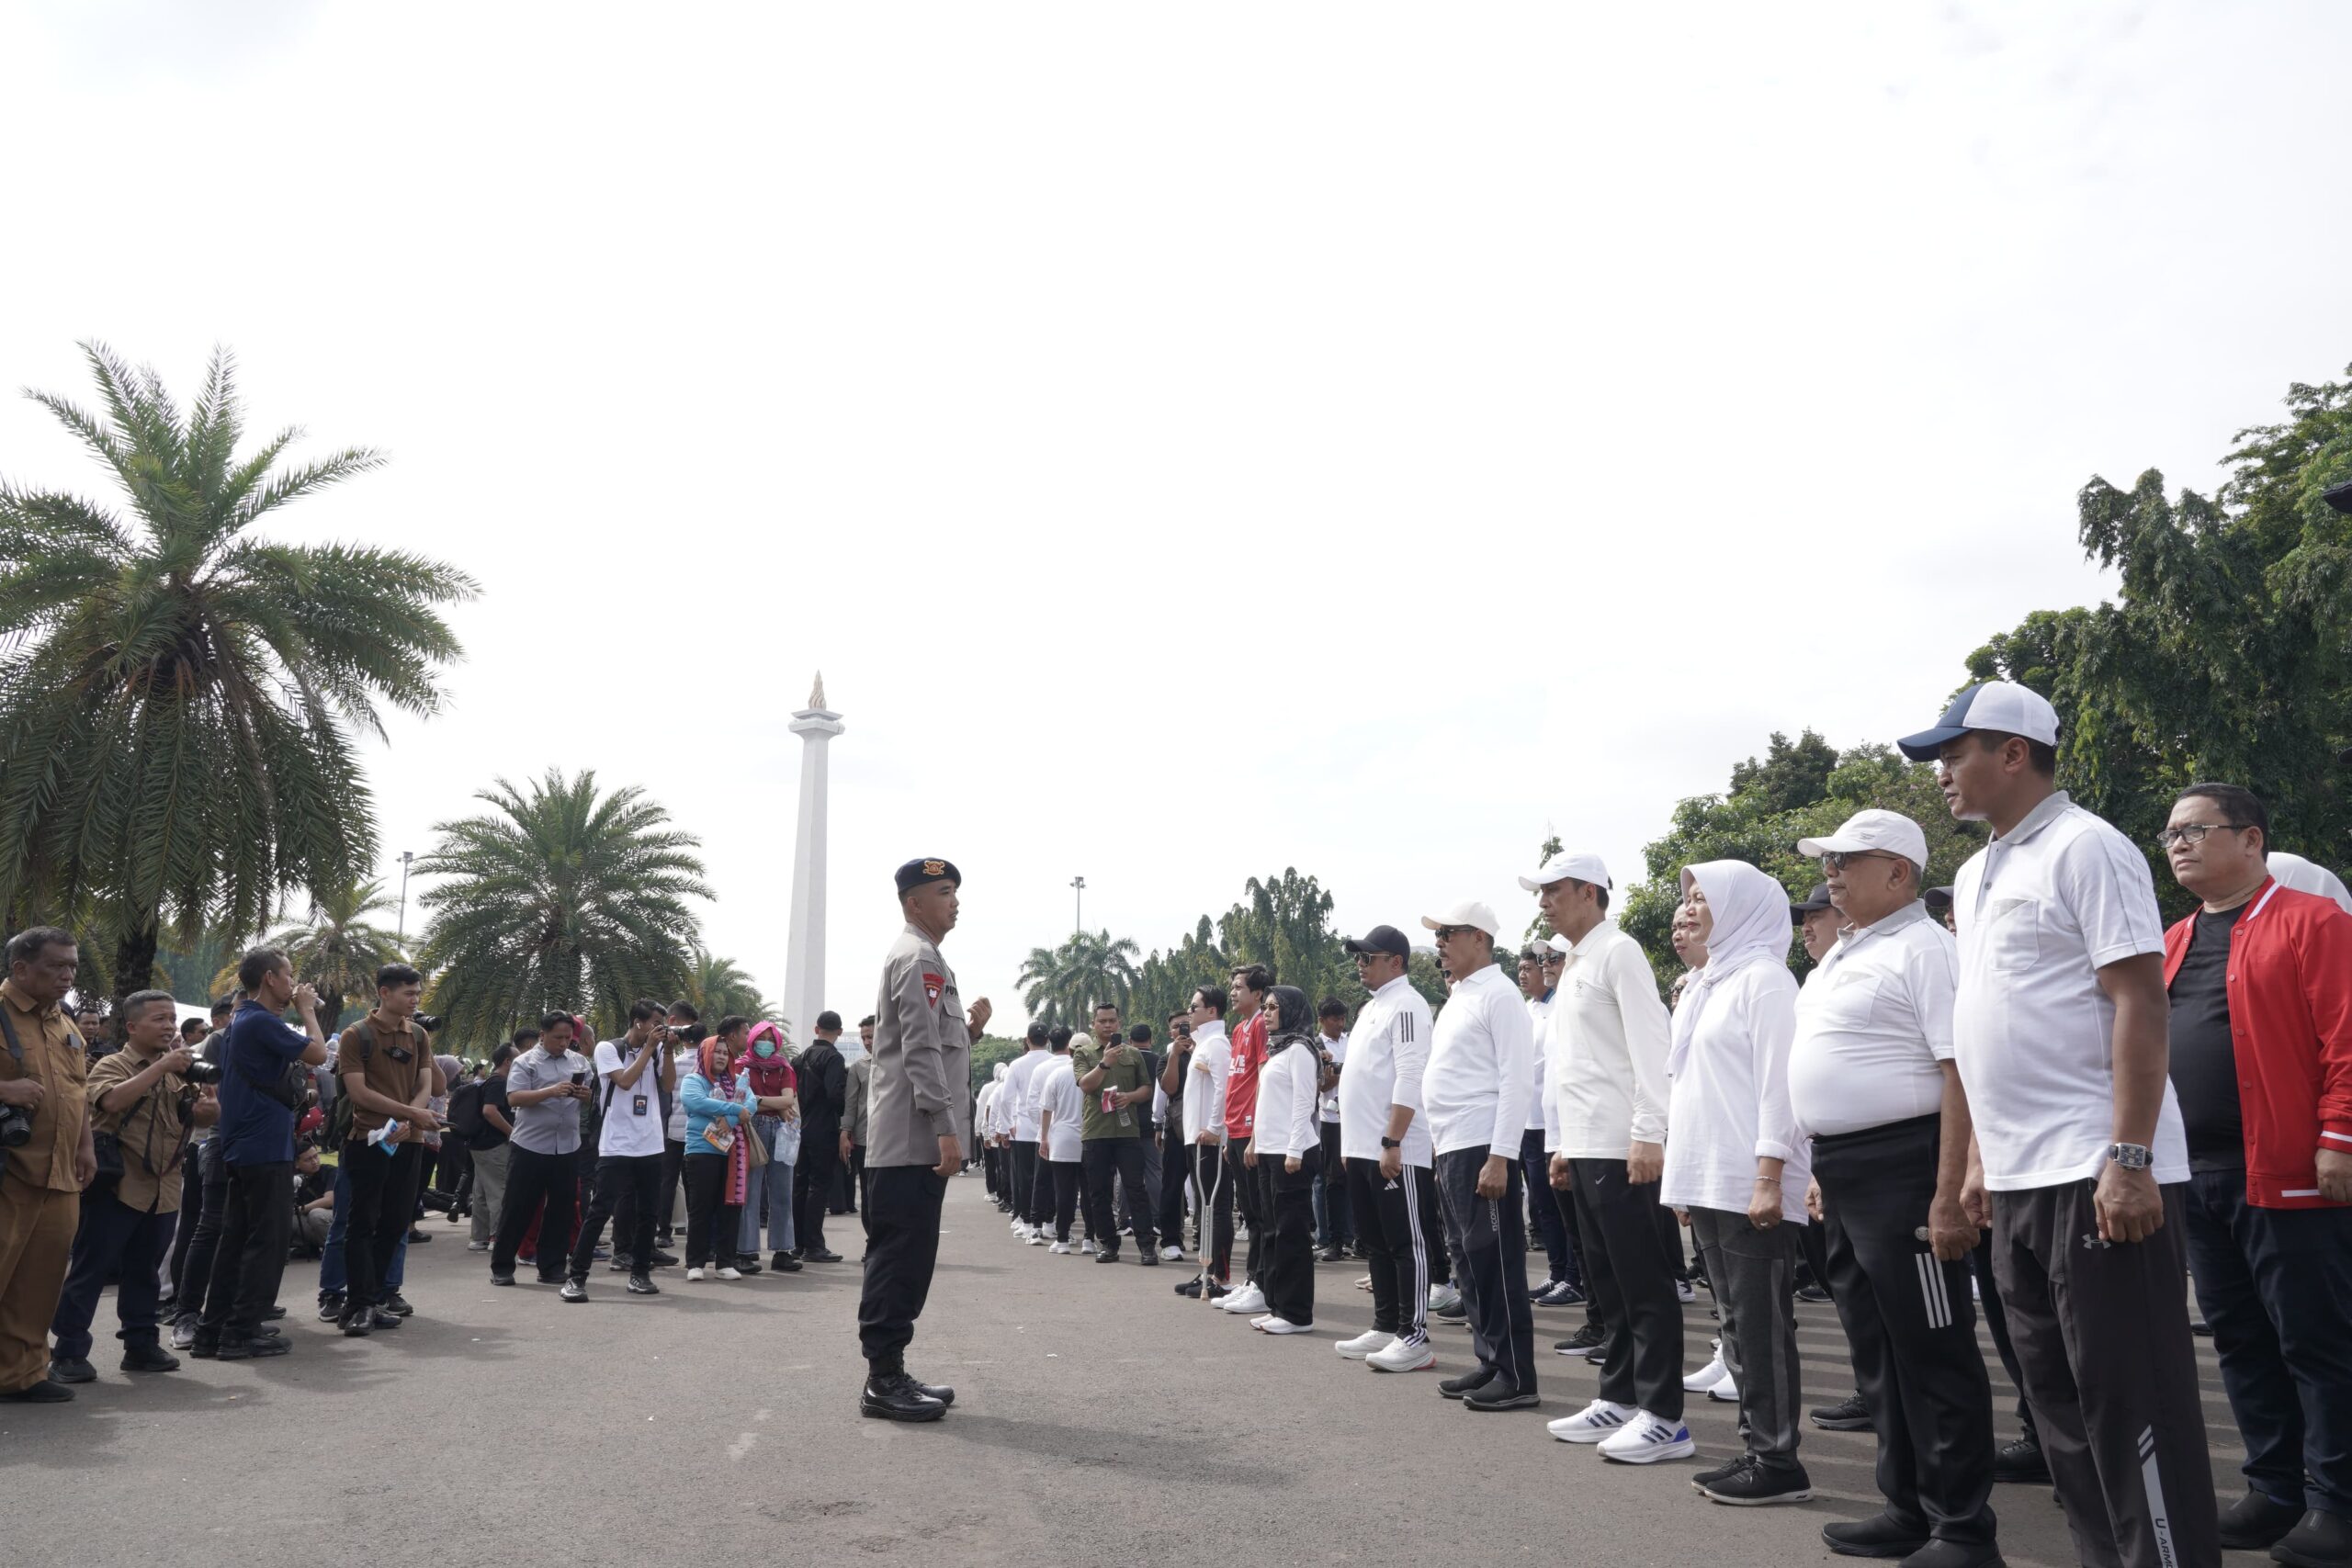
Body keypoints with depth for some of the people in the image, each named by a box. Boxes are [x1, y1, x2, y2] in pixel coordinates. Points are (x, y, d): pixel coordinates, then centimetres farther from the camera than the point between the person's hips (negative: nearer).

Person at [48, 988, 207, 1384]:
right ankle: (68, 1352, 4)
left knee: (145, 1271, 14)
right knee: (90, 1269, -2)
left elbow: (192, 1115, 17)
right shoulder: (112, 1065, -6)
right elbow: (112, 1100, -27)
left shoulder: (178, 1071, 12)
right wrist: (162, 1066, -29)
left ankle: (141, 1344, 21)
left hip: (163, 1190, 6)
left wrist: (206, 1109, -7)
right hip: (116, 1186, -6)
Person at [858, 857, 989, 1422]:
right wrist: (946, 1129, -23)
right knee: (900, 1257, -7)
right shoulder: (919, 957, -11)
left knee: (903, 1257, 12)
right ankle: (883, 1381, -3)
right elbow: (921, 1051, -20)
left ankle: (889, 1374, 17)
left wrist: (970, 1029, 11)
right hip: (914, 1138, -11)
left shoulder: (922, 958, 22)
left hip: (913, 1139, 11)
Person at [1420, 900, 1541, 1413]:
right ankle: (1490, 1363, 21)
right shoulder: (1457, 999, 17)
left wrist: (1499, 1157, -21)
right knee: (1470, 1262, 13)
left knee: (1496, 1263, -4)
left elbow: (1516, 1079, -16)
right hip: (1450, 1149, 9)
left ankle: (1517, 1378, 4)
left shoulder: (1499, 995, -10)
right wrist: (1441, 1148, 17)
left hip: (1482, 1149, -9)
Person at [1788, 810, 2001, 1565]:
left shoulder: (1924, 948, -12)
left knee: (1933, 1354, 0)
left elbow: (1962, 1075, -20)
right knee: (1878, 1353, 16)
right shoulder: (1840, 953, 16)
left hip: (1901, 1170, -9)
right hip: (1842, 1175, 10)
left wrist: (1949, 1196, -24)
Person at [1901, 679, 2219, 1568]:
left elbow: (2140, 1002, -16)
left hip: (2096, 1176, -9)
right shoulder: (1977, 876, 16)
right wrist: (1981, 1158, 18)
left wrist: (2129, 1159, -21)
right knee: (2058, 1396, 15)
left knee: (2130, 1400, -1)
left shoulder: (2083, 849, -9)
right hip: (2019, 1181, 9)